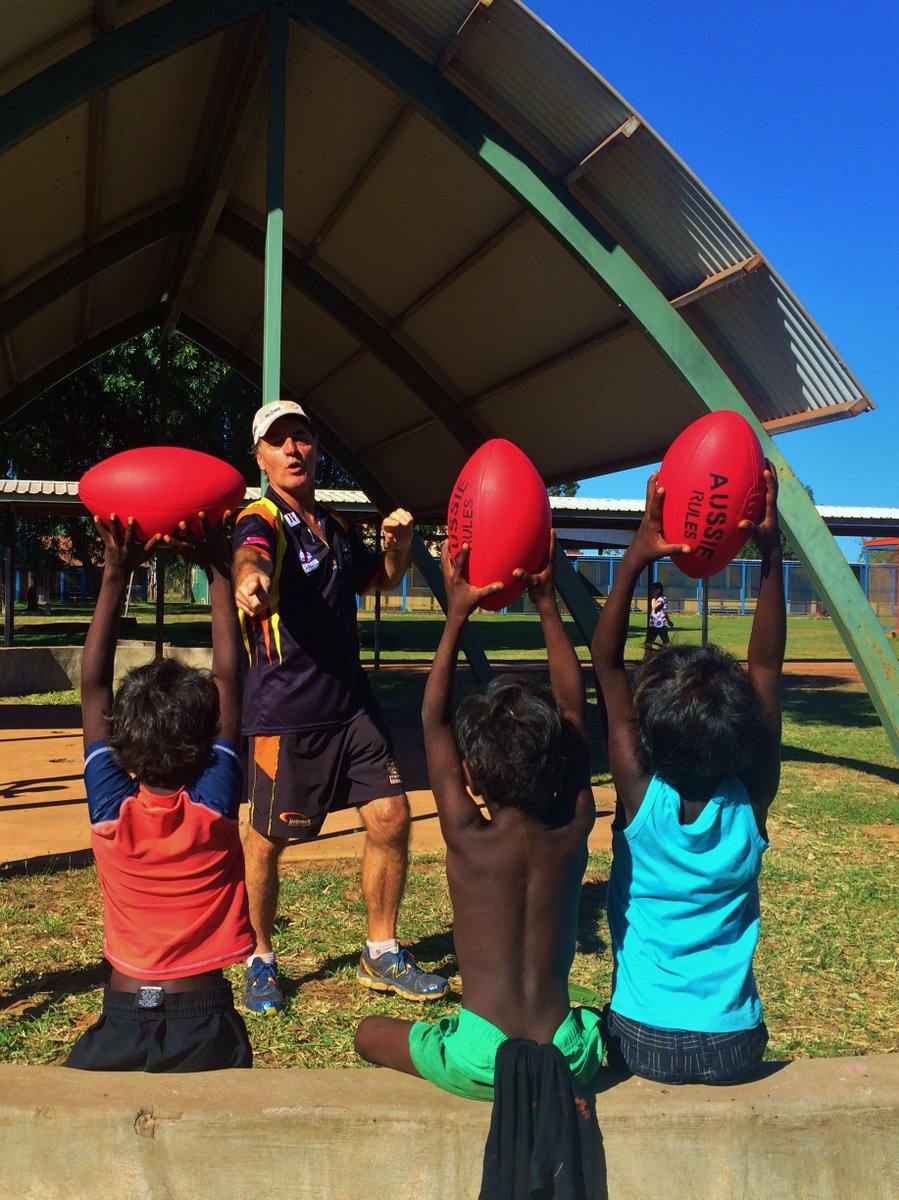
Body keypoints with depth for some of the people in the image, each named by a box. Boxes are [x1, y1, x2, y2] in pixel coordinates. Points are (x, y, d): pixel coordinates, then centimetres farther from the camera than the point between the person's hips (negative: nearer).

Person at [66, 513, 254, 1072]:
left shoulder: (112, 811, -8)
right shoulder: (215, 806, -11)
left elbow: (94, 683, -3)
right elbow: (228, 679, -6)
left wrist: (117, 574, -5)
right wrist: (218, 568, -5)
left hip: (121, 1025, 1)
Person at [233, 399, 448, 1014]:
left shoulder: (337, 528, 13)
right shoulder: (264, 520, -10)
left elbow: (384, 577, 30)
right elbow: (249, 553, -35)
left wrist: (399, 541, 8)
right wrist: (249, 577, -60)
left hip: (352, 701, 7)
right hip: (285, 709, -6)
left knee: (391, 818, 3)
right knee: (267, 840, 6)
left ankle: (382, 955, 22)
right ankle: (261, 962, 28)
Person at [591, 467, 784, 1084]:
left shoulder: (640, 797, -18)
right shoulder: (751, 804, -14)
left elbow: (607, 665, -15)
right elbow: (767, 666, -9)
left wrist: (634, 562, -21)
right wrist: (772, 556, -13)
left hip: (644, 1041, -2)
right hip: (735, 1045, 2)